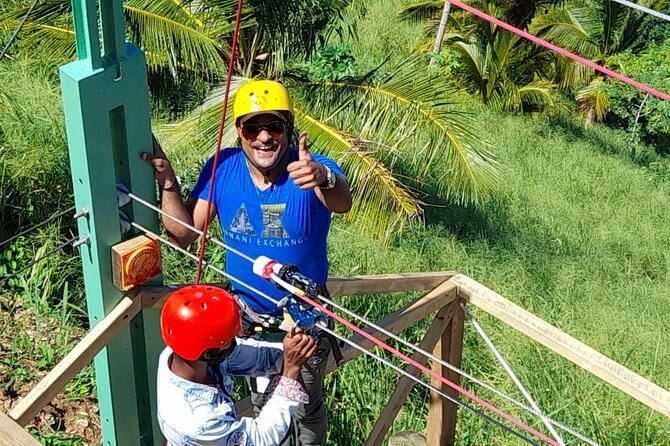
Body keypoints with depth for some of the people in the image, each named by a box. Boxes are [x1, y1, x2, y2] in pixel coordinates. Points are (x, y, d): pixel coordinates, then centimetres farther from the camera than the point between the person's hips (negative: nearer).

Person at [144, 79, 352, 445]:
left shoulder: (313, 169, -27)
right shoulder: (222, 168, -16)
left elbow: (342, 203, -50)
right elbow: (184, 234, -13)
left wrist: (324, 180, -73)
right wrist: (166, 178, -27)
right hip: (248, 315, 3)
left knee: (307, 408, 21)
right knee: (262, 401, 27)